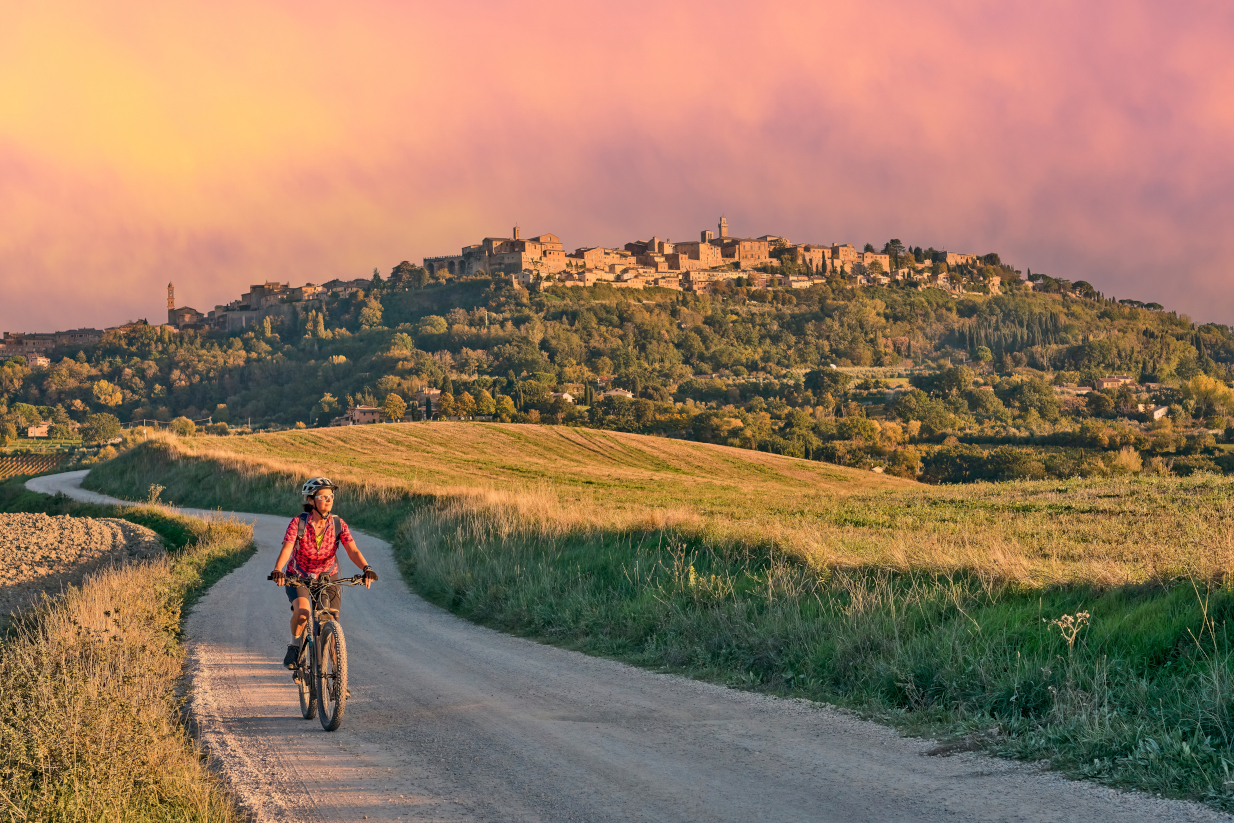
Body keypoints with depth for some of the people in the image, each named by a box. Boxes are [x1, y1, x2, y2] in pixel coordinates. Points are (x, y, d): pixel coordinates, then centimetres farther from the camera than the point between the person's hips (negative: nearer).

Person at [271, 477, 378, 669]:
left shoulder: (338, 524, -13)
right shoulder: (299, 522, -18)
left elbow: (353, 550, -23)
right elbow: (286, 549, -29)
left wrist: (366, 568, -42)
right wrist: (277, 571, -48)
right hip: (298, 577, -2)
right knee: (302, 611, -30)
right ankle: (294, 647, -4)